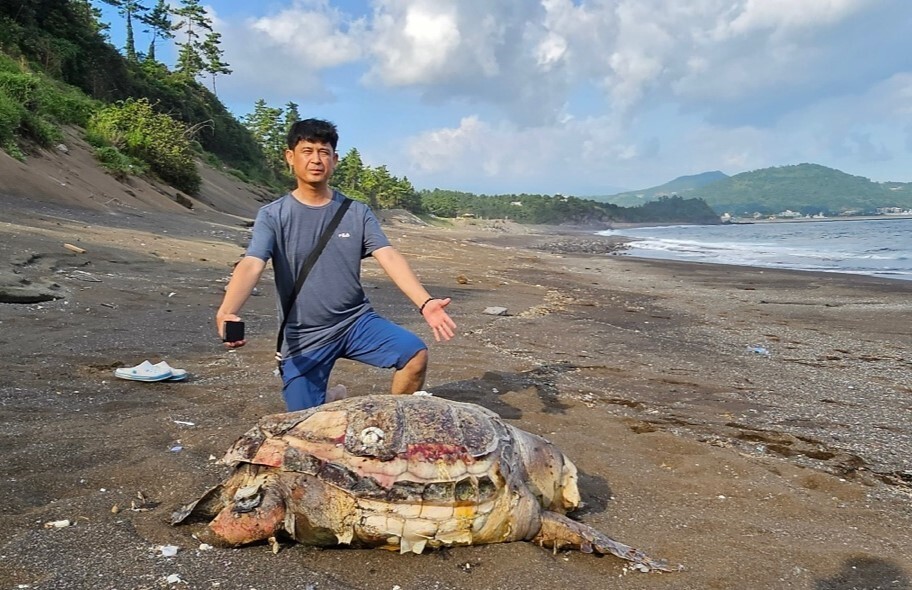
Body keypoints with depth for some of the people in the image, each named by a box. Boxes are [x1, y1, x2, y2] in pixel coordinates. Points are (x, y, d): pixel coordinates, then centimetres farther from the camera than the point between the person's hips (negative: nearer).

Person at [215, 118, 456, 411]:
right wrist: (226, 312, -40)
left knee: (415, 355, -22)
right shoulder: (273, 215, -5)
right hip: (303, 336, -1)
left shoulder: (357, 213, 0)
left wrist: (425, 302, -28)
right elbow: (251, 266, -19)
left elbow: (390, 258, -11)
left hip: (356, 321, 1)